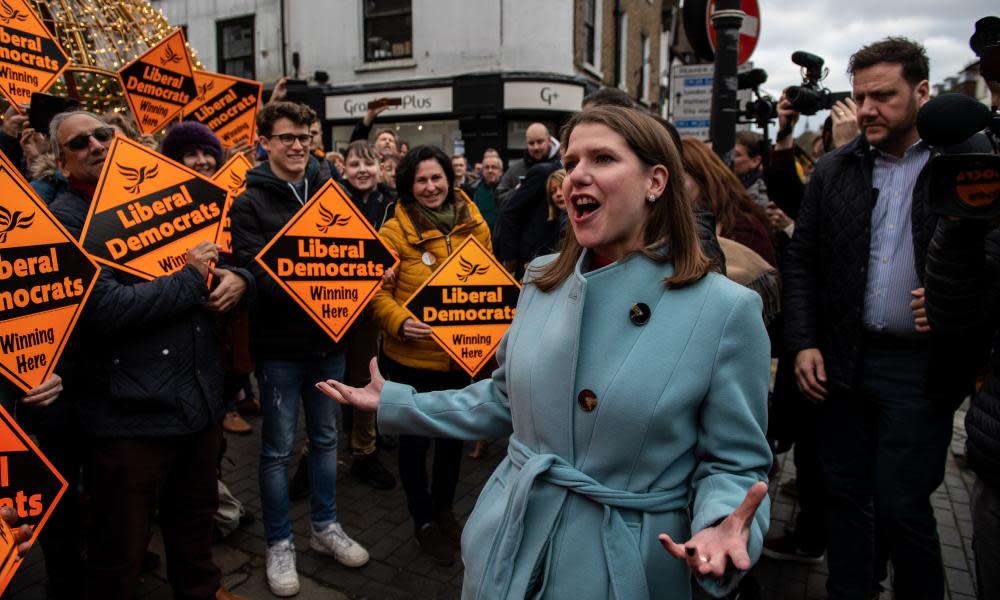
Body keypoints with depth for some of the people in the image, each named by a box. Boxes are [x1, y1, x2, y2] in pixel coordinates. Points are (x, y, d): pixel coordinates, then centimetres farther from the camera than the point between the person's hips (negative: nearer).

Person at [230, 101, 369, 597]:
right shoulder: (249, 202, -7)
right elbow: (258, 273, -16)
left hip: (329, 337, 4)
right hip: (279, 345, -4)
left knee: (325, 438, 17)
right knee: (278, 448, 8)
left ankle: (325, 527, 35)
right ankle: (279, 543, 26)